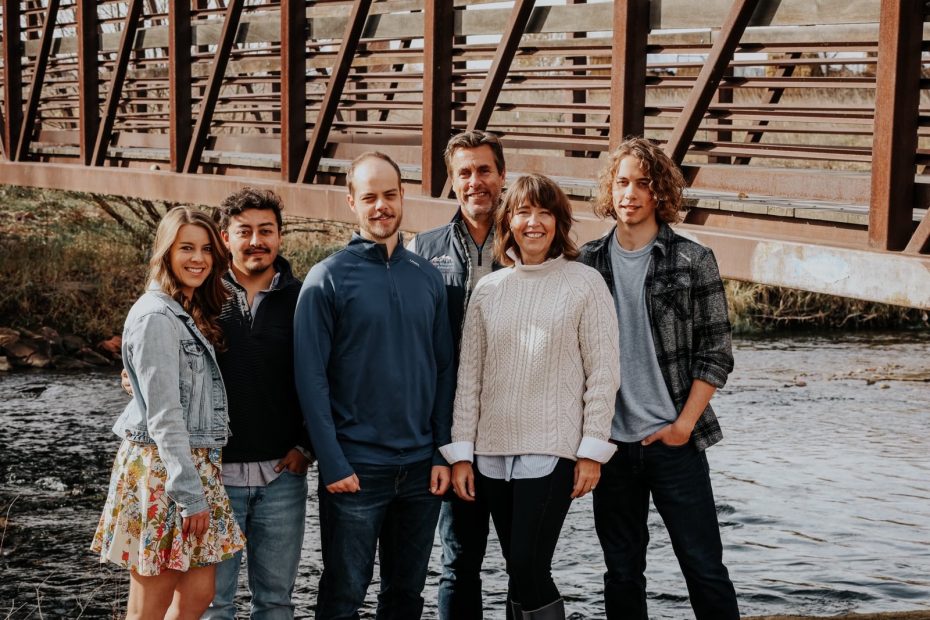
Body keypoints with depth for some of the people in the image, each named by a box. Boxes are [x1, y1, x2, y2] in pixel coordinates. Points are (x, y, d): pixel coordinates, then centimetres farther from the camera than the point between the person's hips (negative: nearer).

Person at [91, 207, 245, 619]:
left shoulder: (192, 315, 15)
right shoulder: (156, 317, -14)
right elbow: (163, 416, -18)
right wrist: (190, 494, -19)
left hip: (194, 463, 9)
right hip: (162, 467, -9)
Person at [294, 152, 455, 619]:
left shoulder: (427, 276, 7)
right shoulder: (328, 278, -6)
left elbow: (444, 370, 9)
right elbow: (311, 378, -9)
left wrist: (443, 453, 2)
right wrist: (332, 463, -14)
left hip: (421, 466, 4)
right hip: (355, 467, -4)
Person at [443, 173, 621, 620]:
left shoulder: (584, 283, -1)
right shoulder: (488, 290, 9)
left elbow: (604, 372, -3)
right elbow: (468, 376, 10)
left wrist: (592, 450, -8)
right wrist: (461, 452, 5)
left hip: (552, 451, -4)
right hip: (493, 453, 4)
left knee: (528, 570, -12)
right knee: (521, 574, 8)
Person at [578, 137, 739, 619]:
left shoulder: (692, 262, -3)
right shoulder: (588, 263, 5)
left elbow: (716, 353, -3)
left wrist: (684, 425, -9)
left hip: (674, 442, -3)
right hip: (611, 443, 3)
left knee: (705, 569, 0)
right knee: (622, 574, 11)